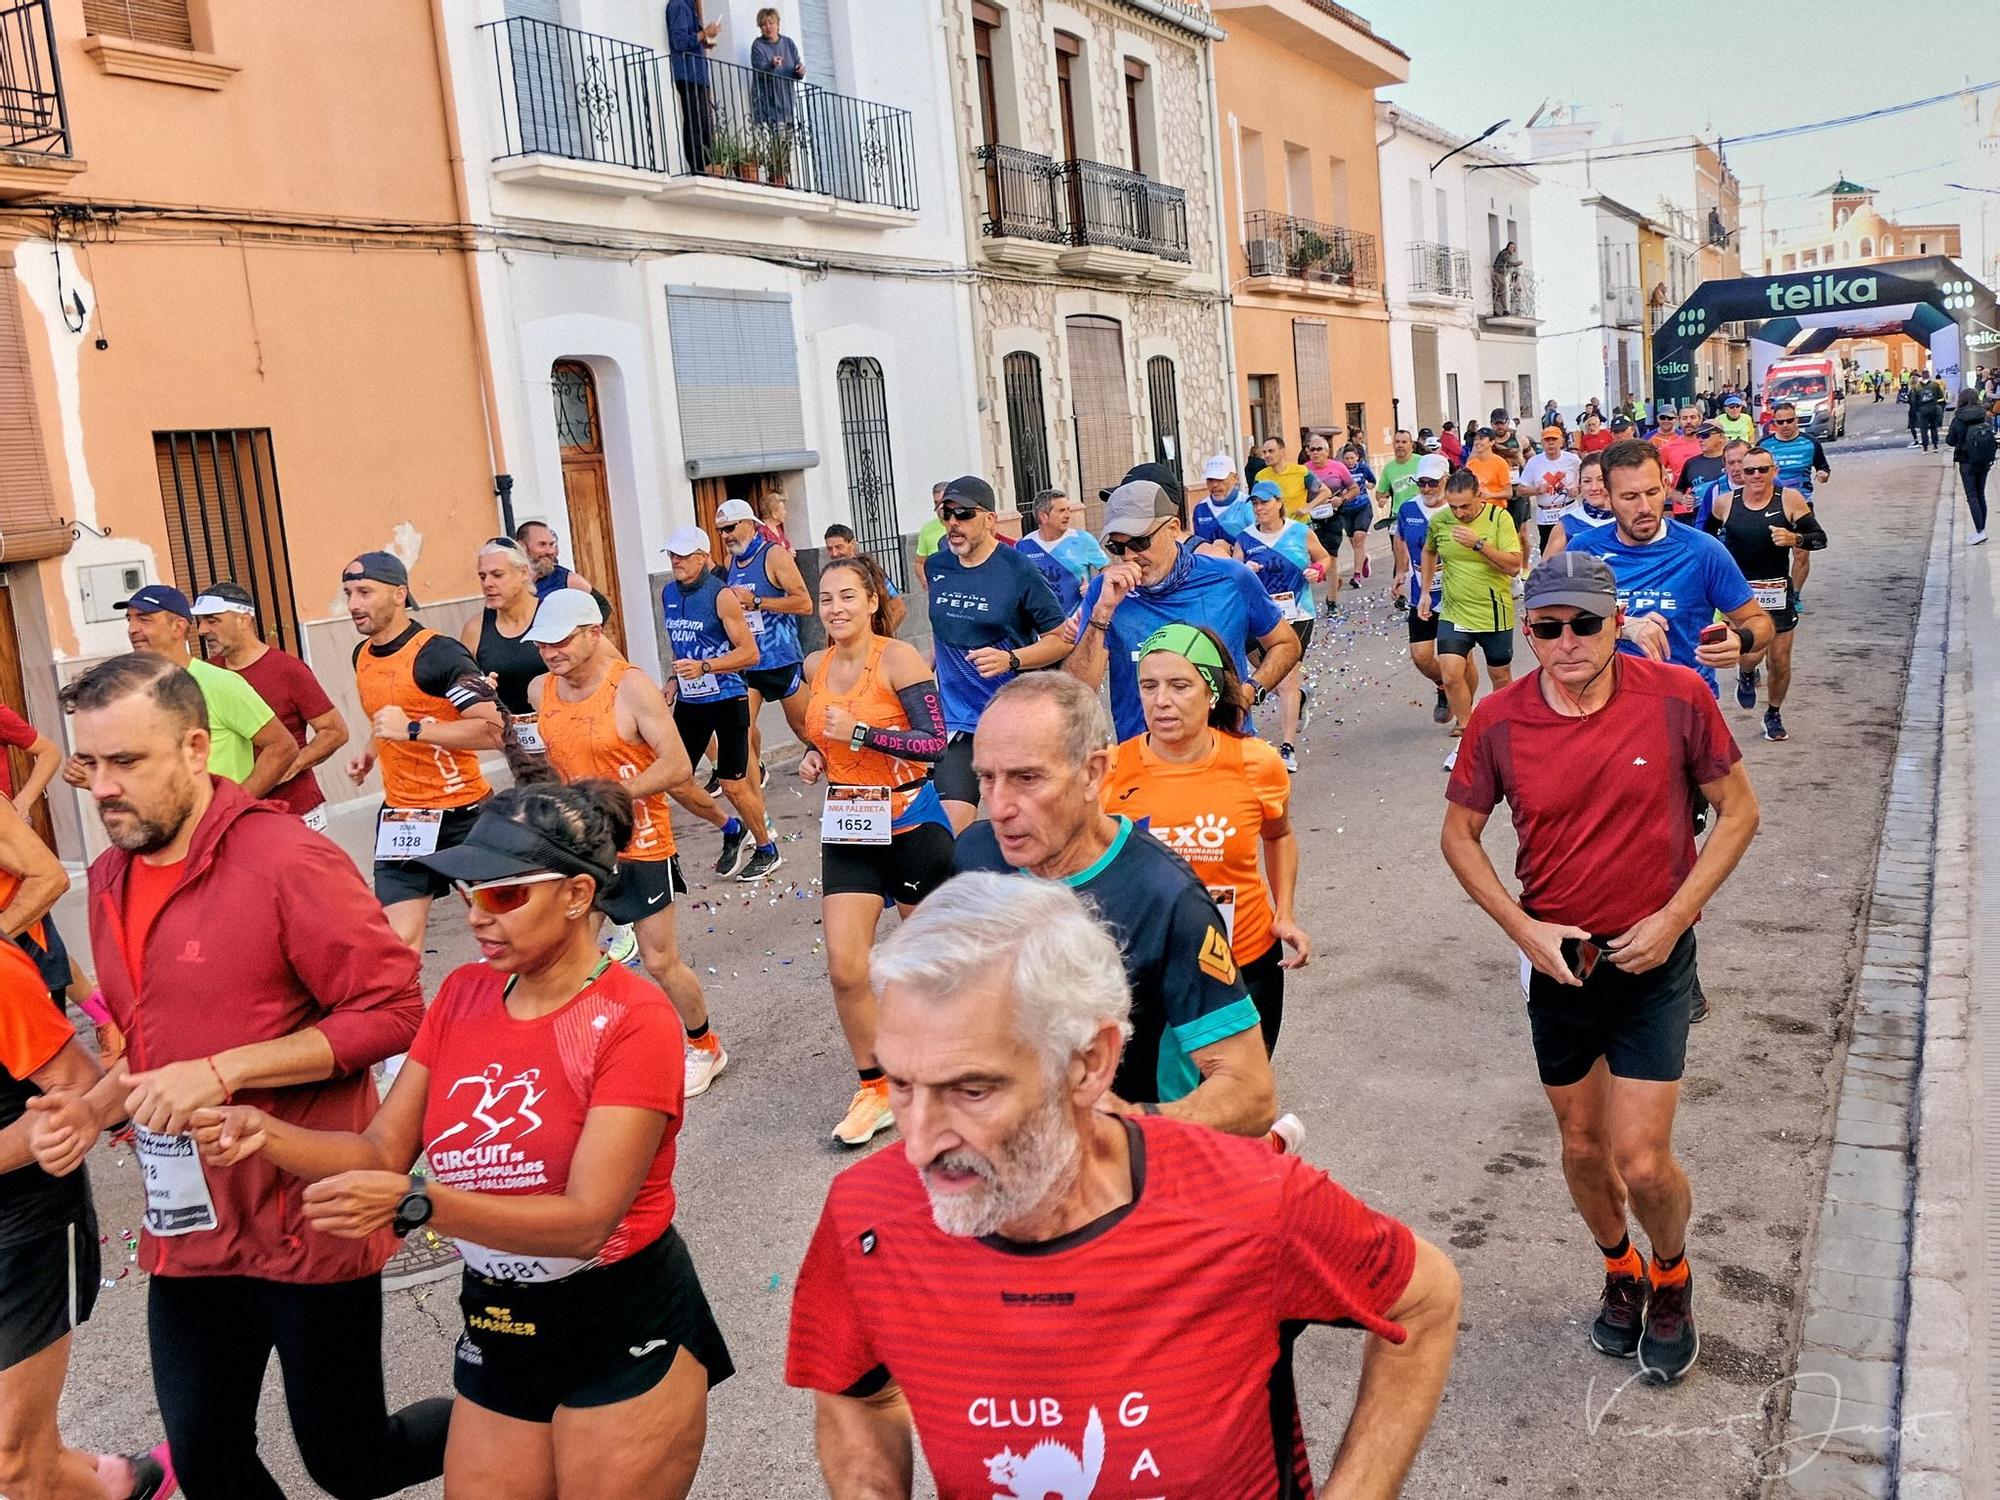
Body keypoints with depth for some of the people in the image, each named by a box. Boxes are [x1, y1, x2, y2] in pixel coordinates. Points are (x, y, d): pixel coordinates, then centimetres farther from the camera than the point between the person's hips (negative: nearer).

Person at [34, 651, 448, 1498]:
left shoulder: (288, 861, -18)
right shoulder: (109, 878, 7)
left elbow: (392, 1009, -19)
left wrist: (222, 1072, -23)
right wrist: (93, 1109, 0)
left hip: (307, 1225, -7)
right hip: (185, 1230, 8)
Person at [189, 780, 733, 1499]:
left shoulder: (633, 1021, -19)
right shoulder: (462, 994, 1)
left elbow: (586, 1220, -25)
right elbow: (382, 1153, 0)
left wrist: (415, 1202, -35)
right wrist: (265, 1134, -17)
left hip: (624, 1336, -5)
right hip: (495, 1332, 6)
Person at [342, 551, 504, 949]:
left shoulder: (439, 654, -17)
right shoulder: (362, 656, 9)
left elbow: (494, 729, -26)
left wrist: (412, 730, -28)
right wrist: (369, 750, 12)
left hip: (461, 813, -6)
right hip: (399, 816, 6)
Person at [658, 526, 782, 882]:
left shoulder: (721, 595, -12)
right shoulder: (668, 593, 8)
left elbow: (750, 652, -15)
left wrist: (703, 667, -25)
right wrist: (675, 682, 16)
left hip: (726, 699, -7)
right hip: (689, 701, 7)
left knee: (732, 785, -3)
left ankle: (767, 849, 19)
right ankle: (732, 830, 25)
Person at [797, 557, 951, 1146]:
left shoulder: (898, 658, -13)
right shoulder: (817, 666, 6)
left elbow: (934, 741, -19)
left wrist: (859, 733, -23)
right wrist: (815, 756, 4)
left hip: (910, 823, -5)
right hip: (847, 828, 5)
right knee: (844, 966, -4)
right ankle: (875, 1088, 12)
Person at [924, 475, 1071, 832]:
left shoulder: (1019, 571, -10)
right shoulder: (937, 566, 6)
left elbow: (1062, 639, -8)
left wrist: (1011, 659, -22)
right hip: (957, 721, 3)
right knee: (951, 834, -8)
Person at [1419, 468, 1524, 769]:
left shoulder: (1499, 518, -12)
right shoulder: (1439, 520, -3)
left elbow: (1514, 565, -18)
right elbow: (1429, 552, 19)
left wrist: (1479, 543, -26)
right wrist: (1424, 591, 13)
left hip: (1494, 613, -2)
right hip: (1454, 612, 2)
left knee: (1500, 677, 11)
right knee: (1450, 675, -10)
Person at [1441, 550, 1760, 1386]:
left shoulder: (1677, 698, -13)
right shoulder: (1499, 723, -10)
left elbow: (1738, 811, -2)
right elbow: (1459, 833, 2)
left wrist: (1674, 917, -11)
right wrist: (1523, 929, -9)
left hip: (1653, 959, -2)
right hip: (1557, 959, 2)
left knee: (1642, 1163, -4)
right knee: (1581, 1145, 16)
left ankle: (1672, 1277, 30)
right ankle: (1621, 1272, 45)